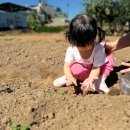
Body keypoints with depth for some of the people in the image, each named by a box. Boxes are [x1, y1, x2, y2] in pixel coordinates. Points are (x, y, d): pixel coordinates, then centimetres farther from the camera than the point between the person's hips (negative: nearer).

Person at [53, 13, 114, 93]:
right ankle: (67, 78, -5)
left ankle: (100, 80, -20)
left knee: (109, 59, -23)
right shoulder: (71, 49, -24)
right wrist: (70, 77, -44)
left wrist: (90, 80, -50)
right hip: (83, 71, 0)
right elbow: (67, 66, -23)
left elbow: (96, 68, -30)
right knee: (76, 68, -35)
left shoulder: (99, 49, -31)